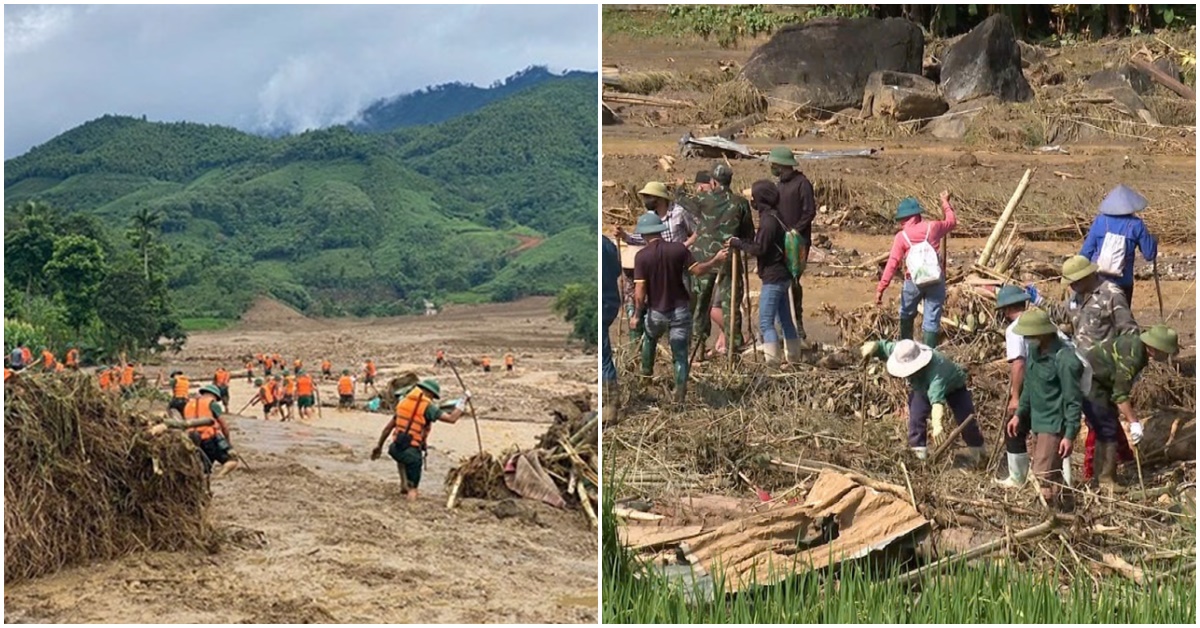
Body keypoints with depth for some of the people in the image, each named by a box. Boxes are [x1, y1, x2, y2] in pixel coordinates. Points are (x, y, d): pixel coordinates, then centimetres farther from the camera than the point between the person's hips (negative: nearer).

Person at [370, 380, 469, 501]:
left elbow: (388, 428, 15)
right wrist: (463, 400, -2)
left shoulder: (404, 401, 11)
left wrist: (379, 446, 25)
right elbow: (451, 419, -11)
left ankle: (404, 483, 31)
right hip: (412, 452, -5)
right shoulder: (427, 406, -7)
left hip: (395, 449, 5)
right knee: (412, 491, 13)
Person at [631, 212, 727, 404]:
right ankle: (680, 396, -1)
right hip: (680, 310, 0)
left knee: (649, 338, 33)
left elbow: (640, 291, -16)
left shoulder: (642, 256, -13)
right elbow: (697, 270, -5)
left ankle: (647, 370, 52)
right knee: (680, 356, 5)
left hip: (656, 312, 0)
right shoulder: (678, 249, -10)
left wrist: (637, 315, -4)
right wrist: (716, 260, 11)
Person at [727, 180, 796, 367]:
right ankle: (794, 357, 22)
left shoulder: (769, 220, -17)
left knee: (765, 322, -8)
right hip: (782, 276, 10)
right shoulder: (775, 216, 12)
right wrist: (742, 243, 8)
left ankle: (773, 362, -10)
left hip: (773, 278, -10)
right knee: (785, 319, 16)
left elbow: (759, 249, -20)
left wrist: (738, 243, -10)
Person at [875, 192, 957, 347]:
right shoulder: (932, 227, 4)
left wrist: (881, 288, -11)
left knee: (906, 315, 22)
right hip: (936, 280, 1)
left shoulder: (901, 237, -2)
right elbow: (952, 221, 26)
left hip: (913, 282, -1)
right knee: (932, 320, 2)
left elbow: (892, 264, -9)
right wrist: (946, 202, 42)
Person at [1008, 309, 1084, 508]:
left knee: (1044, 476, -11)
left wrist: (1070, 434, -19)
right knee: (1051, 473, 17)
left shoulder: (1065, 360, -24)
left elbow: (1073, 401, -19)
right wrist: (1019, 414, 13)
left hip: (1054, 425, -8)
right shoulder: (1034, 351, 2)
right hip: (1037, 421, 8)